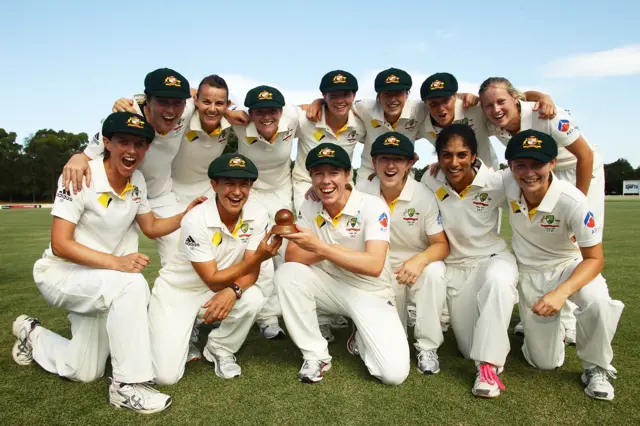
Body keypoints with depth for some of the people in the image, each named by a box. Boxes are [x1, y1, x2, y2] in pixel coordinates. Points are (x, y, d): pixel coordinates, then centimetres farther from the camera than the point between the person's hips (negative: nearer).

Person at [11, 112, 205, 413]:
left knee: (86, 374, 14)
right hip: (58, 273, -6)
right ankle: (127, 385, -23)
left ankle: (32, 335, 40)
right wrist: (116, 262, -40)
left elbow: (151, 228, 5)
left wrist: (187, 215, -11)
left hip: (95, 280, 7)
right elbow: (60, 244, -28)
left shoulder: (137, 181, -5)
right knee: (131, 284, -37)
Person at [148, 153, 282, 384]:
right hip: (176, 291, -4)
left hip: (220, 288, 4)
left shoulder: (258, 214, -15)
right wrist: (257, 257, -32)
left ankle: (220, 350, 0)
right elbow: (213, 280, -24)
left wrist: (233, 291, -33)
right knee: (166, 376, -15)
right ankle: (183, 335, 19)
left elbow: (251, 271, -11)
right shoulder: (196, 220, -27)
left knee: (254, 299, -29)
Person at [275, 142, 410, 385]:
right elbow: (292, 257, -12)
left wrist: (320, 247, -35)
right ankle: (315, 355, -8)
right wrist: (336, 250, -25)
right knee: (286, 274, -25)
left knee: (394, 373, -21)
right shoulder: (309, 208, -4)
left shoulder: (373, 207, -19)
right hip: (330, 287, 4)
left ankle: (362, 340, 16)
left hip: (370, 294, -3)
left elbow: (374, 265, -30)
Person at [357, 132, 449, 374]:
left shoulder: (424, 197, -18)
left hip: (418, 265, 0)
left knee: (434, 272, -36)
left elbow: (441, 244, -15)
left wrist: (420, 260, -36)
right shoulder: (362, 192, -15)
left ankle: (426, 347, -16)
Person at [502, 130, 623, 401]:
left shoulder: (573, 202, -30)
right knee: (545, 362, 4)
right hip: (528, 274, 2)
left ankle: (595, 368, -7)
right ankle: (532, 325, 40)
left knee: (597, 302, -38)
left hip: (569, 266, -2)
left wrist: (561, 293, -39)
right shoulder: (506, 185, -22)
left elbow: (594, 259, -23)